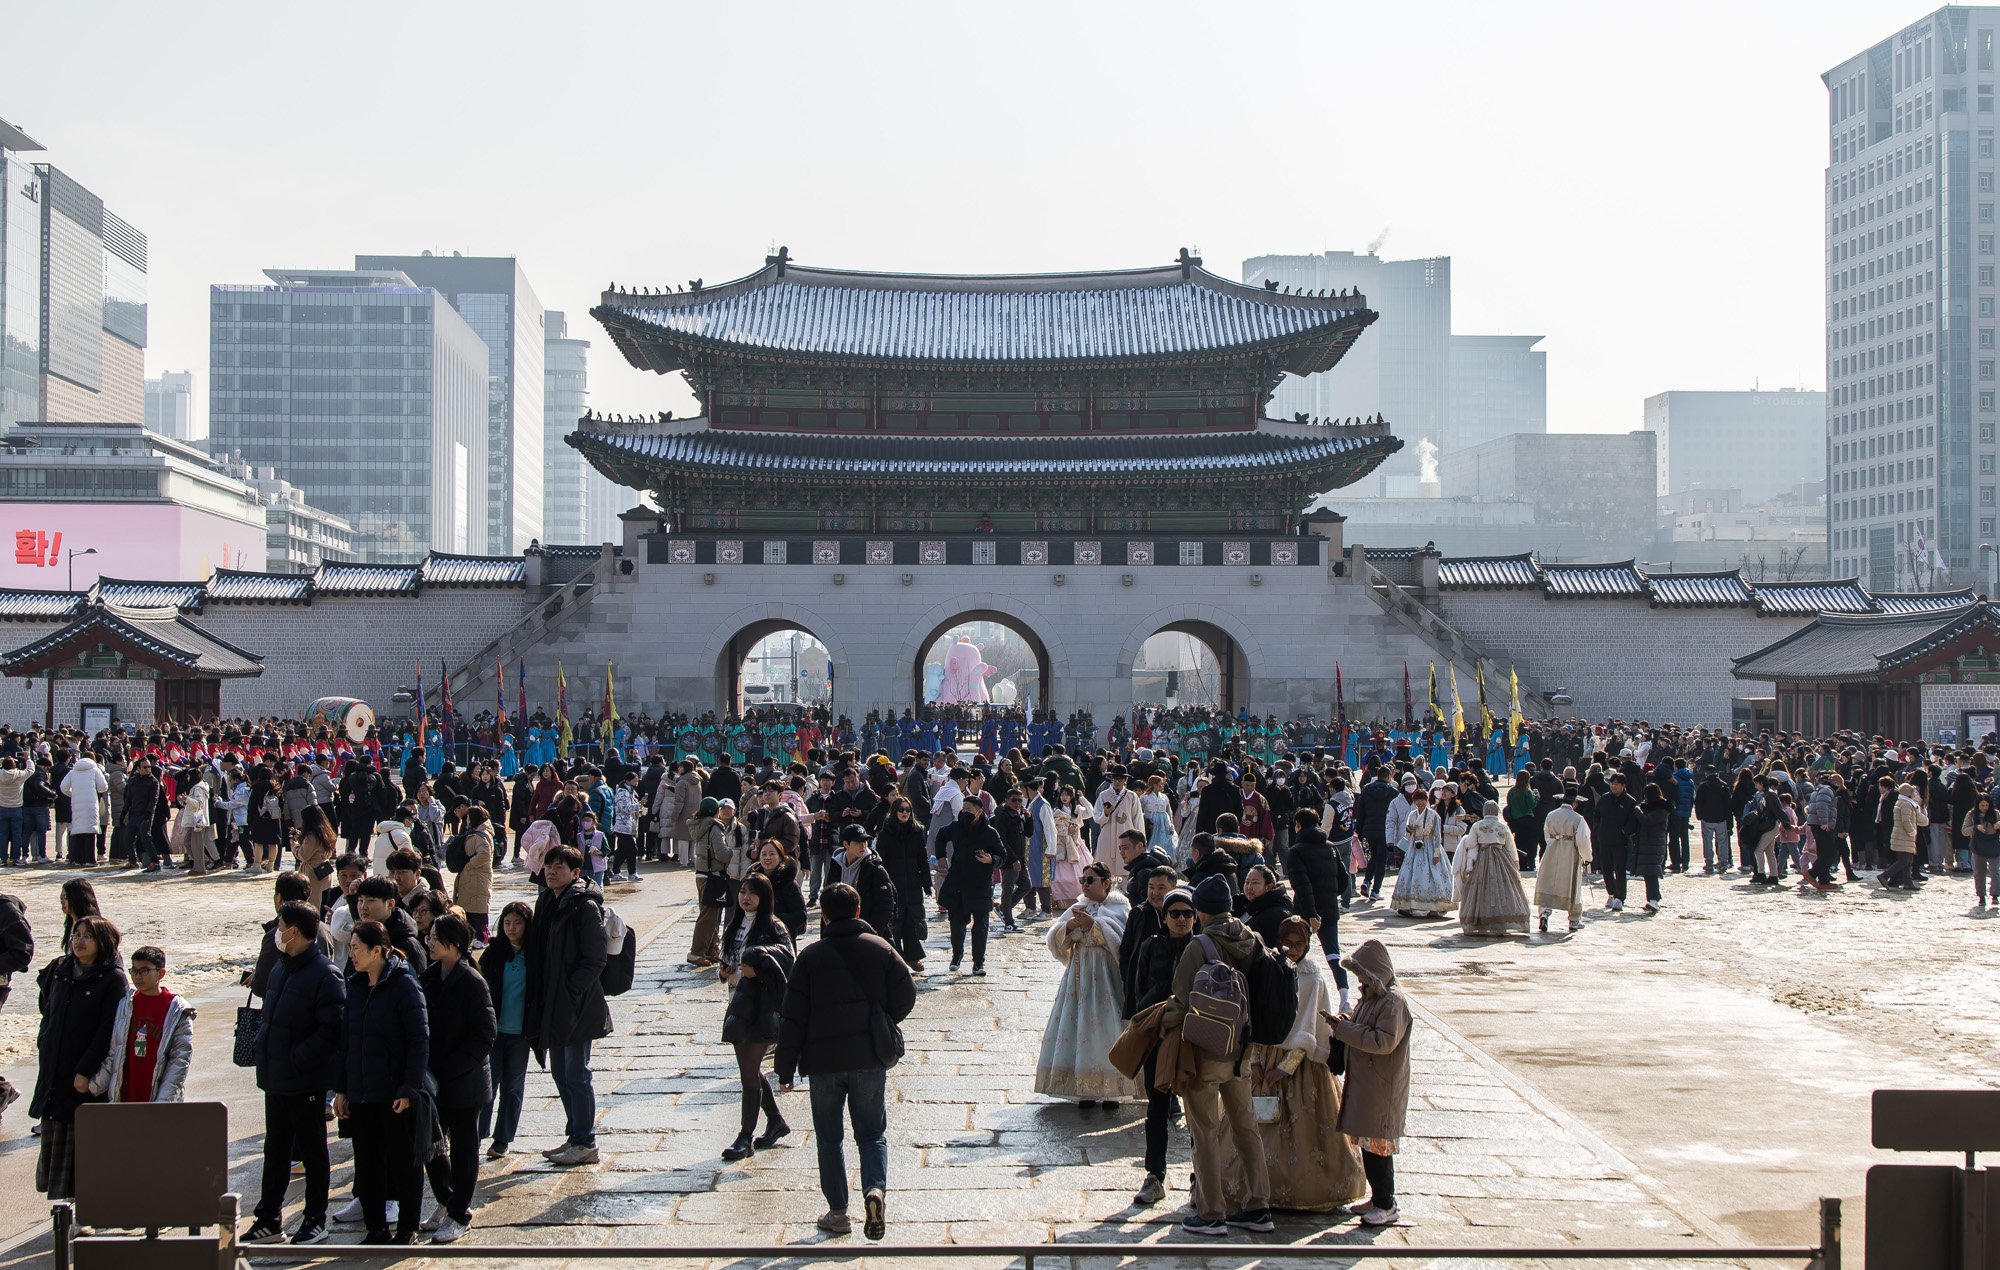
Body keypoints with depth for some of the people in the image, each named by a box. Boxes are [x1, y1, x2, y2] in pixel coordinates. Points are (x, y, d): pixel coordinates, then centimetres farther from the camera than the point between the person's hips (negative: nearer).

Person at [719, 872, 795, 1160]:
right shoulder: (735, 925, 14)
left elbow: (786, 960, -19)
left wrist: (756, 967, -27)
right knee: (749, 1069, 13)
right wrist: (727, 972, 4)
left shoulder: (773, 927, -7)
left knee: (749, 1071, -7)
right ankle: (776, 1120, 30)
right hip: (739, 1004, 7)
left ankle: (746, 1137, -1)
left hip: (762, 1005, -7)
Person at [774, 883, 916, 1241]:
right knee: (872, 1133, 12)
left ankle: (838, 1212, 15)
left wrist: (785, 1068, 1)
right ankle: (876, 1188, -14)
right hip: (871, 1059, 1)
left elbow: (794, 1018, -5)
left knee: (829, 1137, 13)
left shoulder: (810, 957, -5)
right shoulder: (881, 949, -1)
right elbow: (906, 996, -1)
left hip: (823, 1060, -1)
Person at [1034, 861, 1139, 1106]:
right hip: (1079, 974, 5)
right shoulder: (1079, 908, 13)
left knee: (1104, 1030, -6)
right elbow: (1055, 939, 8)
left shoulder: (1120, 908, 0)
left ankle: (1112, 1090, 2)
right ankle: (1086, 1089, 3)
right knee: (1078, 1027, -1)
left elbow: (1118, 939, -15)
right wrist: (1069, 926, -10)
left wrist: (1093, 925, -21)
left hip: (1105, 974, -5)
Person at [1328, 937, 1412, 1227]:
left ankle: (1386, 1206, 3)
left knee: (1377, 1147, -4)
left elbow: (1384, 1042, -24)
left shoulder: (1393, 1001, -17)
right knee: (1367, 1143, 13)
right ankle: (1379, 1198, 23)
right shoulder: (1371, 996, 12)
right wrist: (1346, 1026, 2)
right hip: (1363, 1082, 9)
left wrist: (1346, 1030, -20)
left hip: (1382, 1087, -9)